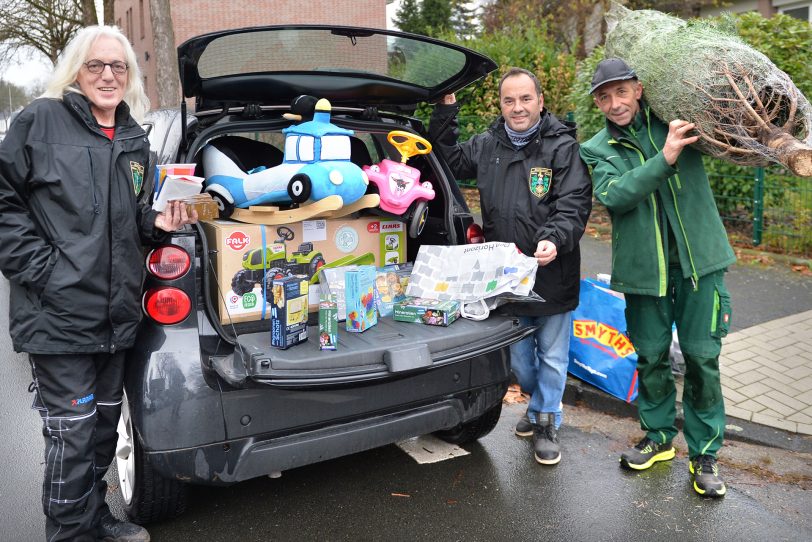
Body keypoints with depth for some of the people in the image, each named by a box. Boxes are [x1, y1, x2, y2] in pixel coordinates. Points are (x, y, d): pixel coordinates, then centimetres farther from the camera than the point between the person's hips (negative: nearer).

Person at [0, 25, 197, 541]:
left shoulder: (136, 140, 14)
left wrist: (157, 221, 1)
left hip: (118, 313, 6)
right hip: (58, 314, -6)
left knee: (105, 424, 17)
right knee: (72, 432, 0)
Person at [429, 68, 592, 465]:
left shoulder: (562, 146, -6)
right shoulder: (486, 146, 8)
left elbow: (574, 203, -14)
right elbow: (448, 160, 23)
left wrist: (555, 239, -32)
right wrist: (445, 112, 13)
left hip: (552, 274, -4)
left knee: (552, 355, 10)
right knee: (519, 356, 18)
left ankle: (545, 421, 30)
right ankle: (542, 406, 43)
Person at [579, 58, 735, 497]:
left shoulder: (673, 119, 3)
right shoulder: (599, 150, 2)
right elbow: (613, 195, -16)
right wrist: (665, 158, -25)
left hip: (697, 260, 0)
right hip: (643, 267, 1)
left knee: (702, 357, 3)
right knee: (651, 358, 12)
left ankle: (704, 453, 20)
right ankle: (659, 437, 33)